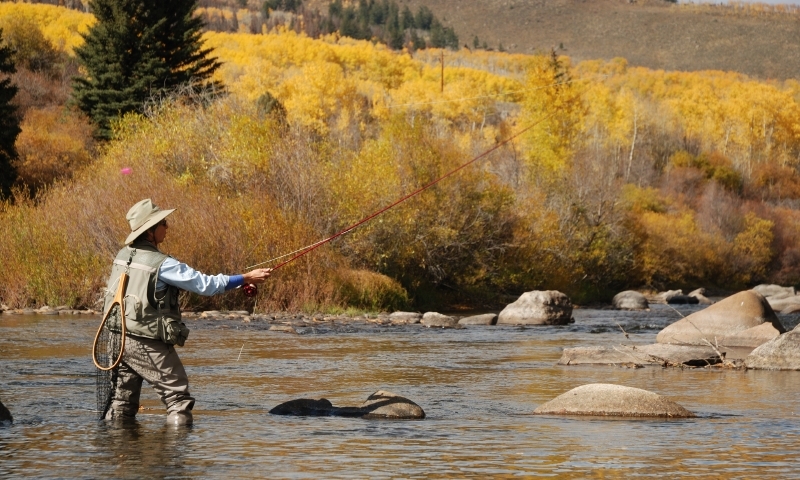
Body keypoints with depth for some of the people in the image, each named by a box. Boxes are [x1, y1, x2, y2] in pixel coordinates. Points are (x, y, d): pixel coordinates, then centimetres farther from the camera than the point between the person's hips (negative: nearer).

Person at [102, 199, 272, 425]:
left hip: (119, 338, 7)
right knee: (177, 396, 0)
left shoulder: (123, 255, 5)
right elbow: (205, 285, -16)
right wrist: (247, 278, -9)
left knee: (122, 399, 14)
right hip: (148, 343, -7)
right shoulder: (161, 264, -17)